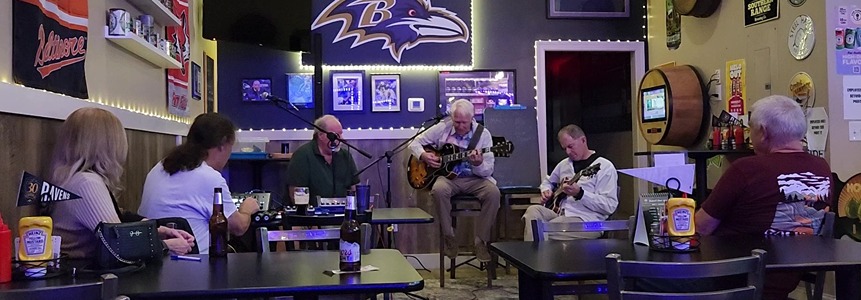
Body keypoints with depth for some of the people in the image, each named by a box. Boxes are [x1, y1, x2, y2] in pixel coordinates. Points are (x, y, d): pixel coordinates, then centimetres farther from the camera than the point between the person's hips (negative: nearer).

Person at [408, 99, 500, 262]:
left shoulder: (483, 134, -3)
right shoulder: (442, 128, -1)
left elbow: (488, 171, -5)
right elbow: (415, 143, 9)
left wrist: (478, 165, -28)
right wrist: (424, 156, -12)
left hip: (474, 179, 0)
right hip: (447, 176, 0)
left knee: (493, 192, -29)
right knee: (439, 189, -35)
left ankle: (481, 240, -13)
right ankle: (449, 236, -16)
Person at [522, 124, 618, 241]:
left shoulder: (604, 167, -4)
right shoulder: (564, 164, 18)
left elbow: (610, 206, -13)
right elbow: (548, 181, 37)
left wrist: (579, 194, -24)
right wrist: (546, 191, 12)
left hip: (587, 222, -7)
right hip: (561, 214, 7)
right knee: (533, 211, -23)